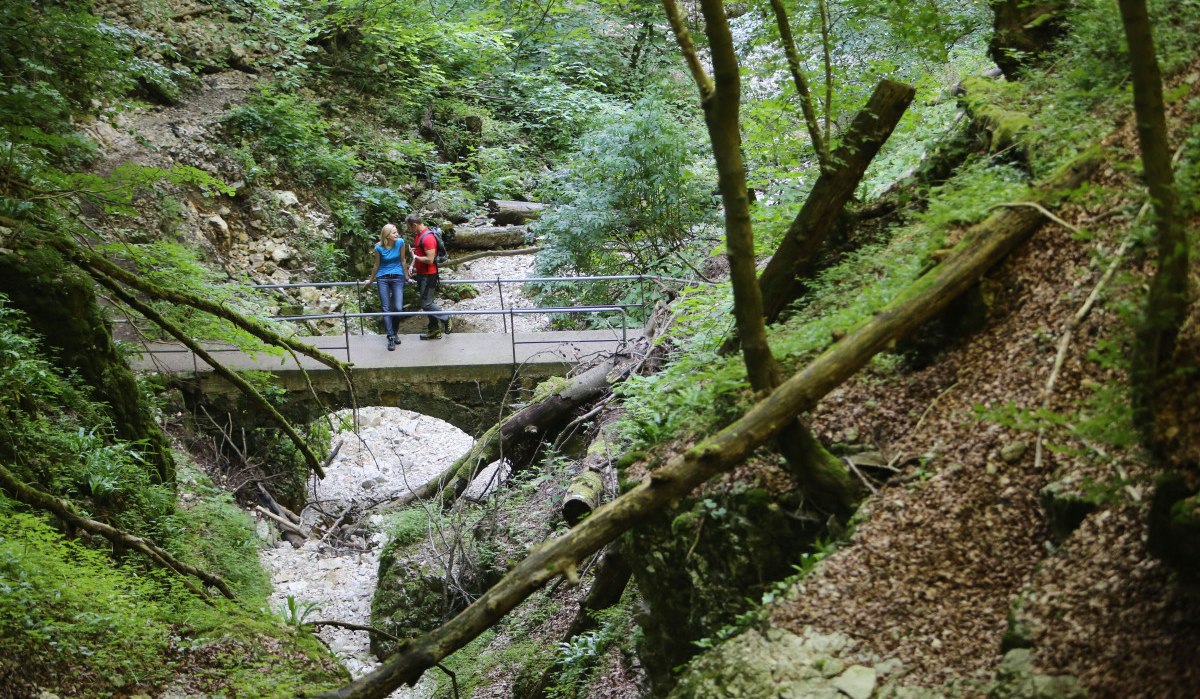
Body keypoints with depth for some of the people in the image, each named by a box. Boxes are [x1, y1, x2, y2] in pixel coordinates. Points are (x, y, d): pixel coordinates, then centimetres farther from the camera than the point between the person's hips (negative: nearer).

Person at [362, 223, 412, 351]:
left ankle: (395, 332, 18)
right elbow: (376, 265, 5)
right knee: (386, 309, -1)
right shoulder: (379, 248, -10)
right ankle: (391, 338, 3)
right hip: (383, 279, 0)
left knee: (398, 308, -8)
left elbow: (403, 261, 2)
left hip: (397, 278, 0)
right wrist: (370, 280, 15)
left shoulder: (400, 242, -9)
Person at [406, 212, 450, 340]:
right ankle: (434, 330, 20)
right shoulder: (417, 235, 10)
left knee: (426, 304, -7)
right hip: (421, 274, 10)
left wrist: (416, 257, -14)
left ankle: (445, 319, 10)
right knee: (426, 302, 13)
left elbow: (430, 259, -26)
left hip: (428, 275, -10)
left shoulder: (427, 238, -21)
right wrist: (413, 265, 6)